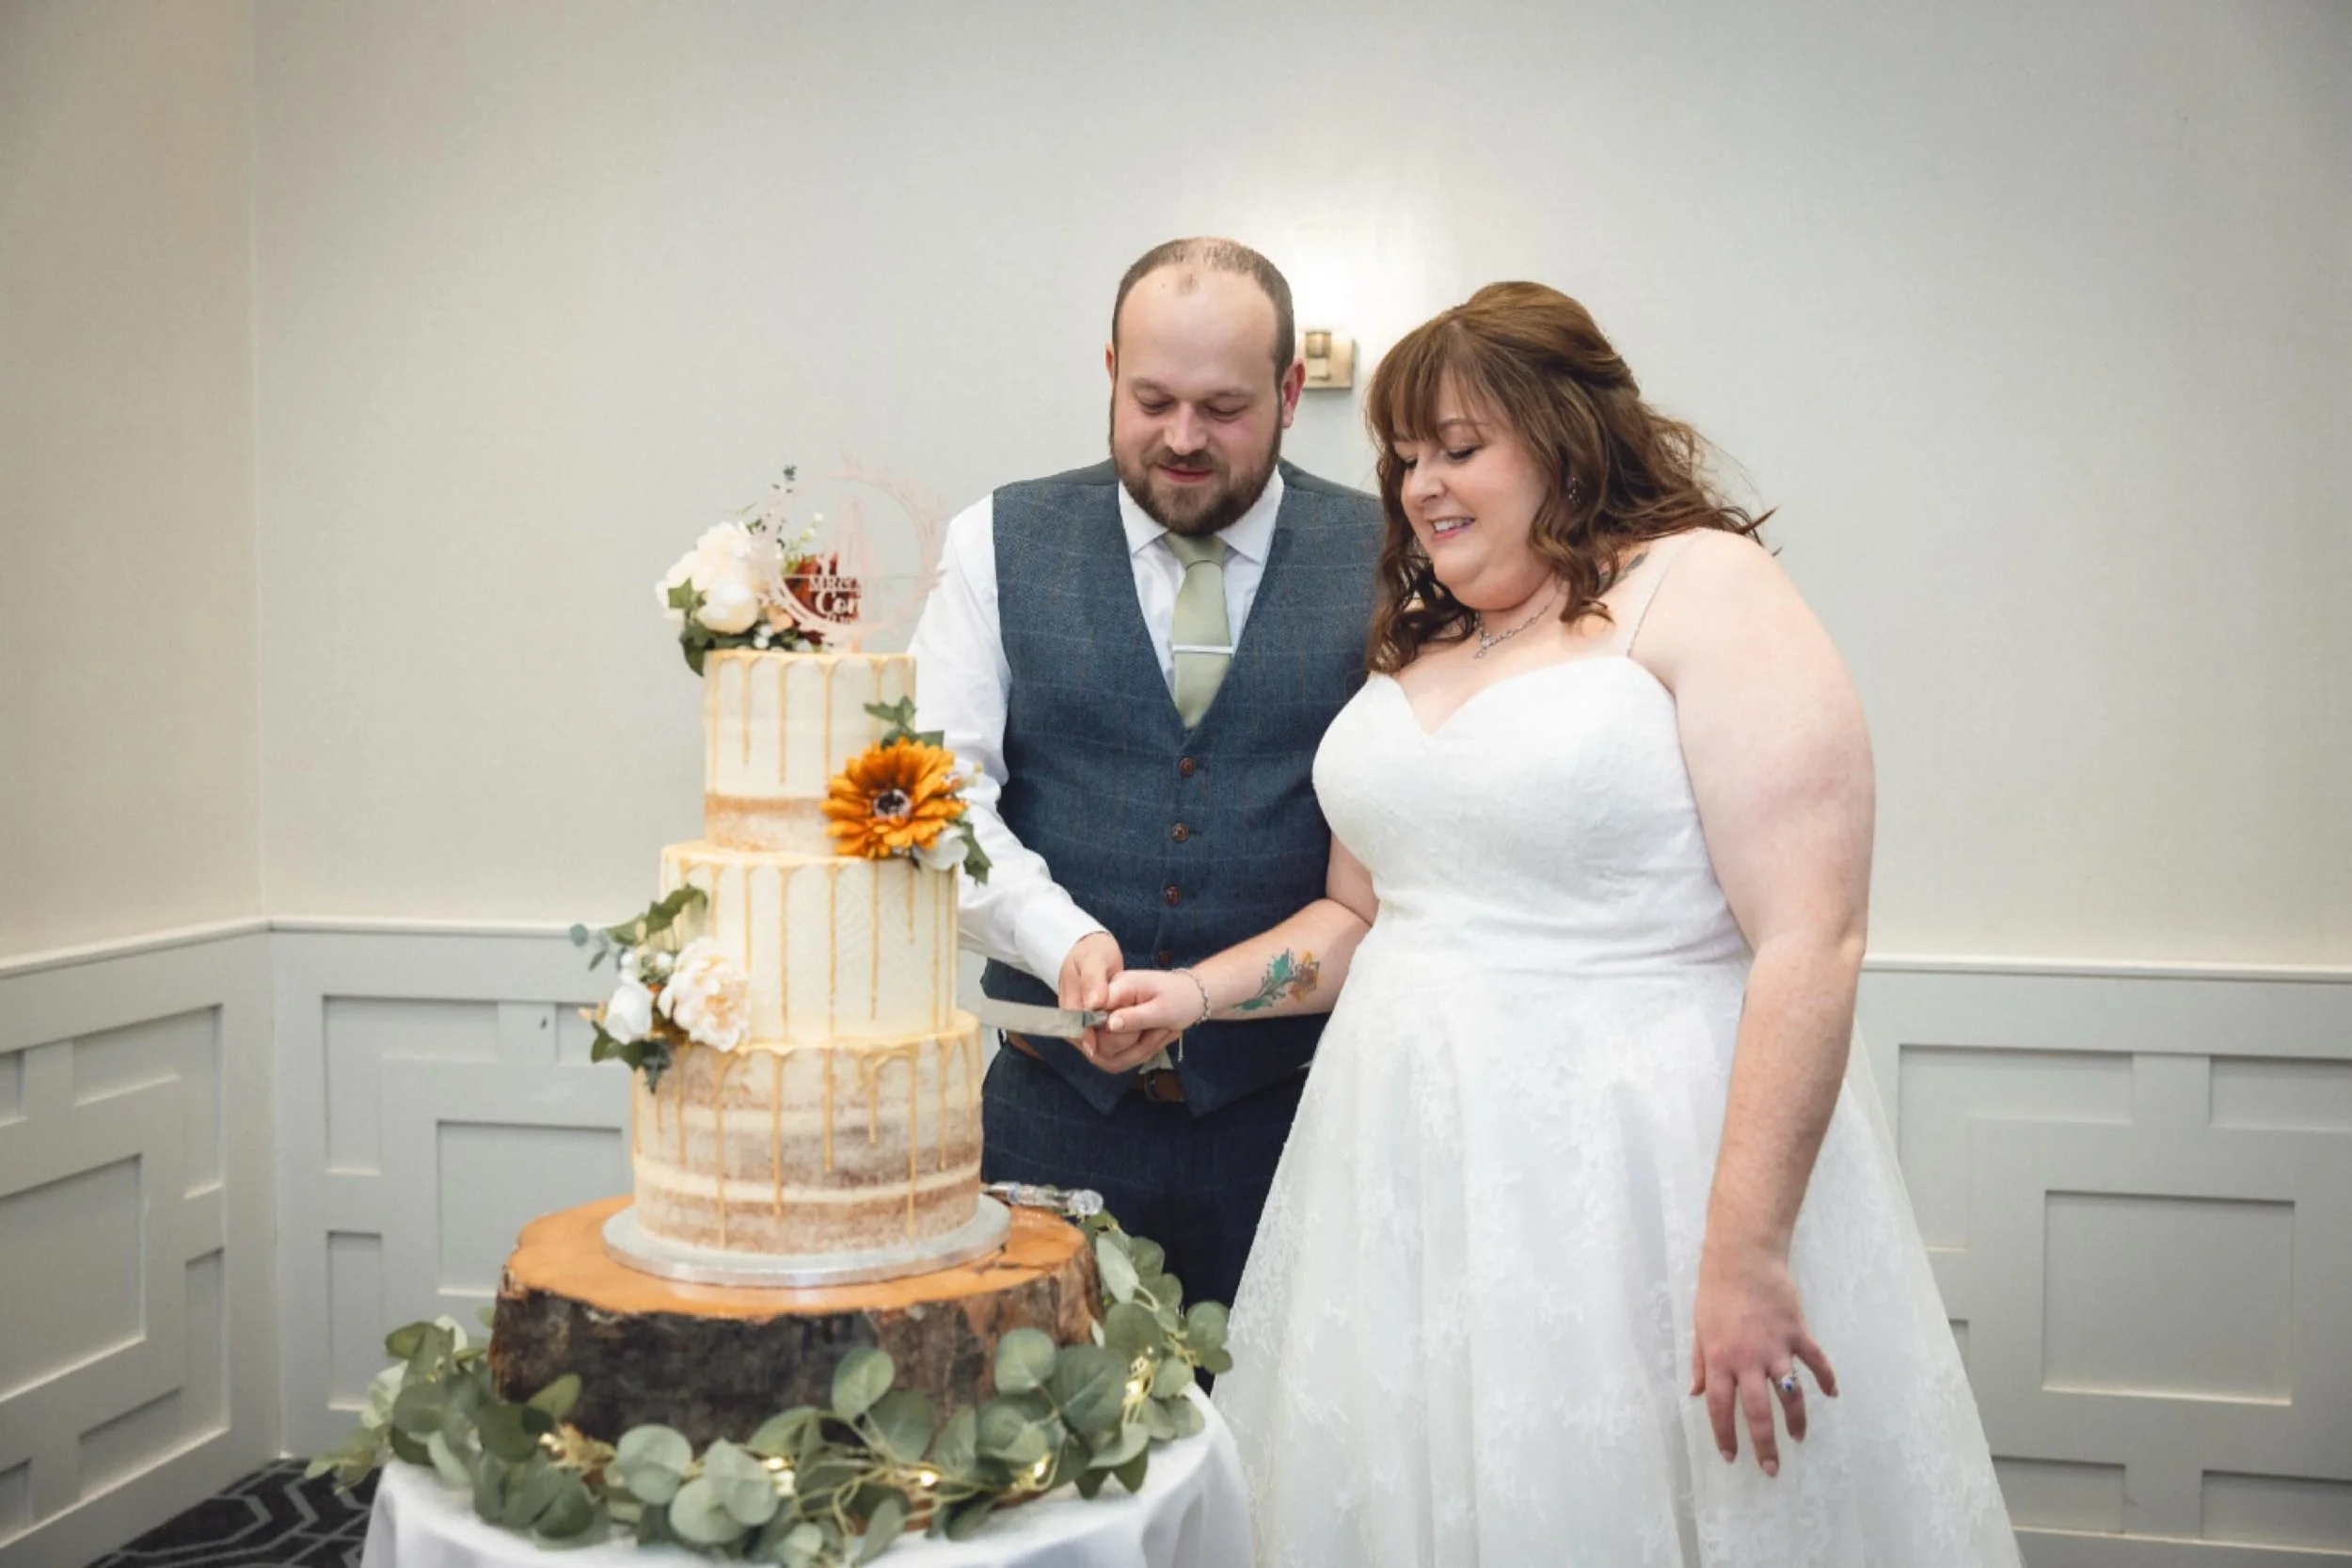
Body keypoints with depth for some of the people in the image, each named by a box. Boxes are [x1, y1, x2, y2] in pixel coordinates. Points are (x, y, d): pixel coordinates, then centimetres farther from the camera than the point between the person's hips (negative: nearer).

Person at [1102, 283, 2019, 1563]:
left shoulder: (1705, 590, -8)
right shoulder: (1414, 648, 15)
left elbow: (1810, 943, -16)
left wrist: (1747, 1259, -20)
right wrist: (1195, 993, 8)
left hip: (1619, 1161, -6)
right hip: (1412, 1172, 7)